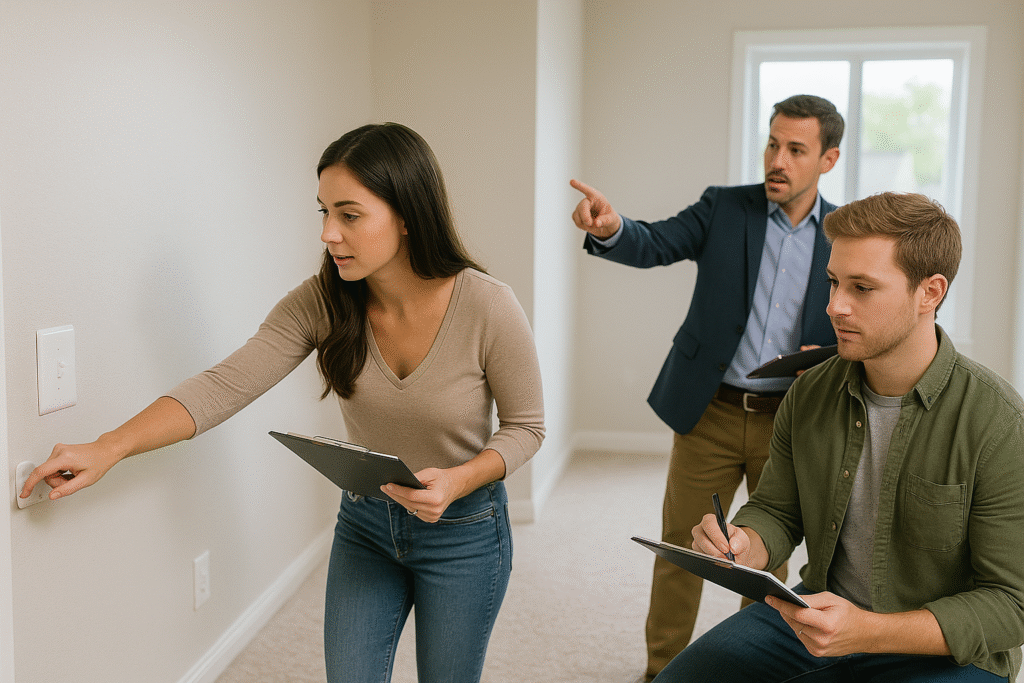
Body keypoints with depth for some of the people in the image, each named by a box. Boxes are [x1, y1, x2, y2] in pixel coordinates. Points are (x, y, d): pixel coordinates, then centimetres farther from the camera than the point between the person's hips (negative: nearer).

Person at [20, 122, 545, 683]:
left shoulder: (489, 309, -23)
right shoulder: (321, 303, -15)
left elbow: (525, 426, -11)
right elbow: (225, 385, -20)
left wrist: (457, 481, -28)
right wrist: (108, 448, -30)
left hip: (464, 530, -2)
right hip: (364, 522, 3)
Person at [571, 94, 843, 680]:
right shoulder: (724, 208, -2)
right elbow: (654, 245, -16)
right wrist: (610, 227, -38)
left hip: (791, 419, 1)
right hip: (711, 413, -1)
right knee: (680, 546, 7)